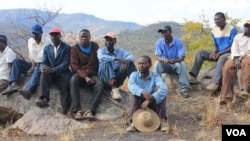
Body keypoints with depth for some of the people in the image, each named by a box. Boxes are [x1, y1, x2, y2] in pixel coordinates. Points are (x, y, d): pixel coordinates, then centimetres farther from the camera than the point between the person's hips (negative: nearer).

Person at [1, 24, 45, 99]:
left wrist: (34, 67, -20)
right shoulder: (30, 41, 9)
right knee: (16, 61, -14)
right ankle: (13, 84, -34)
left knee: (38, 69, -41)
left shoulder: (45, 44, -10)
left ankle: (28, 90, -71)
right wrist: (33, 65, -9)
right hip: (33, 64, 7)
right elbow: (31, 55, 9)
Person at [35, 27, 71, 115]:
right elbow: (44, 62, 6)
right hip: (50, 73, 3)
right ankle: (44, 99, -47)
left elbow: (65, 63, -11)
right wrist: (43, 68, -21)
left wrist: (53, 70, -28)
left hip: (62, 73, -3)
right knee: (44, 73, -32)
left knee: (66, 85, -33)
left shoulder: (67, 48, 0)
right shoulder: (46, 48, 14)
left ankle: (65, 108, -41)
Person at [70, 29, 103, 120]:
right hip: (79, 73, -1)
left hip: (92, 73, 1)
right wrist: (85, 77, -18)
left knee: (100, 84, -31)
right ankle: (77, 110, -43)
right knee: (73, 80, -36)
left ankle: (90, 111, -43)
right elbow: (74, 66, -3)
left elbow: (99, 61, 12)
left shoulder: (95, 46, 12)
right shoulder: (75, 48, 5)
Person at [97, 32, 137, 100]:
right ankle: (114, 89, -47)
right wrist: (117, 59, -33)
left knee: (130, 63, -14)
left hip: (117, 78, 2)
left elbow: (131, 57, -9)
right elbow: (101, 57, -22)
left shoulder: (120, 50, 11)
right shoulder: (101, 50, 4)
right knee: (107, 62, -30)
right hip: (105, 77, -2)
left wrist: (126, 62, -32)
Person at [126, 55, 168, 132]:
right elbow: (131, 85, -32)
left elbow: (164, 89, -33)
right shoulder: (134, 75, -8)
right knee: (134, 91, -26)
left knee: (159, 89, -24)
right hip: (138, 106, 1)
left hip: (152, 105, 0)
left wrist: (149, 100, -45)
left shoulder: (155, 76, -12)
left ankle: (162, 119, -26)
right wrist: (143, 92, -52)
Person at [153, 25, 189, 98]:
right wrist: (164, 60, -43)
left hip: (176, 64, -1)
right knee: (157, 63, -29)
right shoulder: (159, 42, -11)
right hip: (164, 65, 1)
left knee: (182, 64, -33)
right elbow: (158, 57, -19)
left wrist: (175, 60, -46)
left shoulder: (178, 42, -16)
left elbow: (182, 57, -23)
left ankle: (183, 89, -28)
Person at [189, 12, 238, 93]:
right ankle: (193, 76, -20)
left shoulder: (232, 30, -12)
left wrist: (220, 53, -22)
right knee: (199, 53, -10)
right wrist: (214, 53, -11)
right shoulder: (214, 30, 7)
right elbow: (215, 46, 12)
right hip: (218, 54, 7)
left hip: (229, 53, -6)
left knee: (222, 58, -41)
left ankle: (215, 83, -53)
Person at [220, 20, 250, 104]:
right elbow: (234, 49, 9)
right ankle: (226, 96, -33)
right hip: (236, 56, 2)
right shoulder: (238, 36, 24)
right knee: (227, 68, -29)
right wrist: (236, 59, -11)